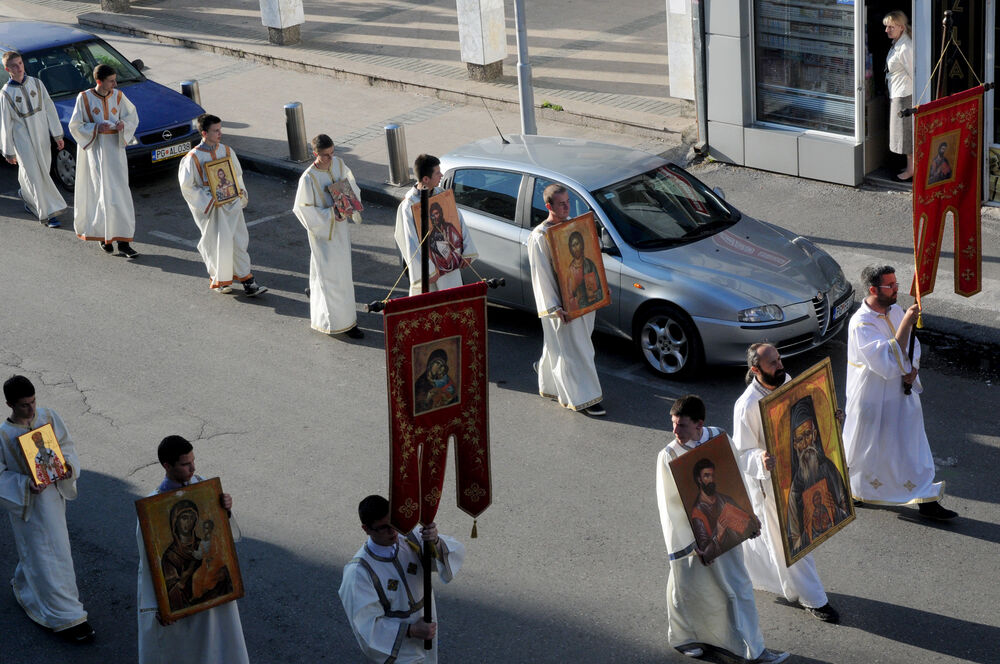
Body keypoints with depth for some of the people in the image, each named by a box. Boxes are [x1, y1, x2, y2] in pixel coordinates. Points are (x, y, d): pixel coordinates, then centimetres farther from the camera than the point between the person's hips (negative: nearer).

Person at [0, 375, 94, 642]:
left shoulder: (48, 416, -7)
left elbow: (66, 444, 6)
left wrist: (69, 464, -14)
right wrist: (26, 485, -27)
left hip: (55, 493, 5)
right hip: (28, 503, -5)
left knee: (36, 550, 24)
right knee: (45, 557, 1)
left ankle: (25, 587, 51)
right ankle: (66, 617, 6)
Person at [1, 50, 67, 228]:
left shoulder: (36, 84, 0)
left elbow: (49, 110, 6)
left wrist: (57, 135, 5)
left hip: (42, 137, 4)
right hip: (23, 141, -4)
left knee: (36, 173, 15)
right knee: (36, 176, -6)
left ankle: (29, 197, 42)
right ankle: (48, 213, -3)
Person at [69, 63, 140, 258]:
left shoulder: (118, 96, 2)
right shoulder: (84, 98, -7)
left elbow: (133, 116, 12)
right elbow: (75, 125, -4)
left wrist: (123, 124, -10)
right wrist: (96, 127, -19)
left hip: (115, 149, 3)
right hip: (95, 149, -3)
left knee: (120, 193, -1)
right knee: (105, 193, -7)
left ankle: (123, 241, -1)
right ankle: (104, 235, 8)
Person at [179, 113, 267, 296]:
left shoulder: (226, 151, 3)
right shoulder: (193, 158, -11)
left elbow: (237, 175, 16)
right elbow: (186, 186, -7)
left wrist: (241, 194, 2)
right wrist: (209, 199, -14)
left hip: (231, 203, 4)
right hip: (211, 208, -3)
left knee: (239, 242, -1)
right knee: (217, 245, 4)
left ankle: (247, 282, 0)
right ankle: (218, 280, 24)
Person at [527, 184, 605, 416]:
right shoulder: (539, 237, -17)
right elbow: (541, 275, -18)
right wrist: (555, 308, -20)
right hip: (561, 303, -7)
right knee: (571, 348, 0)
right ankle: (583, 399, 8)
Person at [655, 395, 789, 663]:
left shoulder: (719, 438, -9)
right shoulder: (669, 456, -20)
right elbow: (669, 505, -16)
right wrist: (691, 544, -16)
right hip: (690, 532, -4)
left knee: (737, 585, 12)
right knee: (688, 588, 13)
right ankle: (683, 637, 40)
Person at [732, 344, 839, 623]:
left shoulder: (786, 380, -7)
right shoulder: (747, 406, -29)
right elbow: (742, 453, -23)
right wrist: (761, 461, -45)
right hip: (769, 479, -7)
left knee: (763, 531, 25)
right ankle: (812, 599, 22)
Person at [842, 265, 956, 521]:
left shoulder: (895, 311, -2)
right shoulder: (861, 325, -27)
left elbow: (912, 344, 14)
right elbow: (888, 364, -35)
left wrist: (912, 370, -7)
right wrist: (905, 323, -37)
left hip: (901, 394, 7)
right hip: (873, 401, -7)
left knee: (913, 446, 12)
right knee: (870, 451, 10)